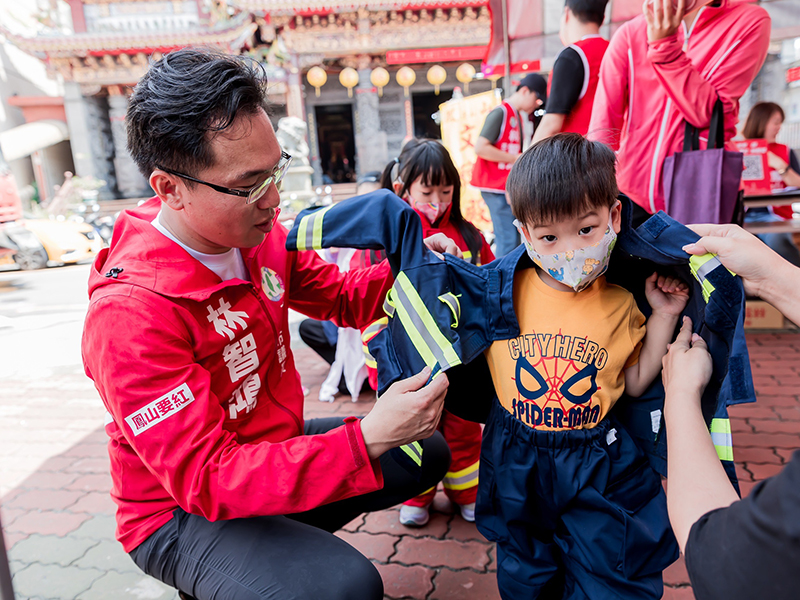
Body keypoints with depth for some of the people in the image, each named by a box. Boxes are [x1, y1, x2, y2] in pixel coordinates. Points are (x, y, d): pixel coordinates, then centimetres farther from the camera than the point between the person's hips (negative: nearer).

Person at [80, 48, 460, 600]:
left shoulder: (262, 235, -7)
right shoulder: (129, 313, -30)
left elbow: (344, 297, 6)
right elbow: (206, 479, -32)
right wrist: (368, 437, -40)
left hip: (279, 447, 8)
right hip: (184, 513, -7)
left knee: (429, 450, 14)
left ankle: (283, 537, 18)